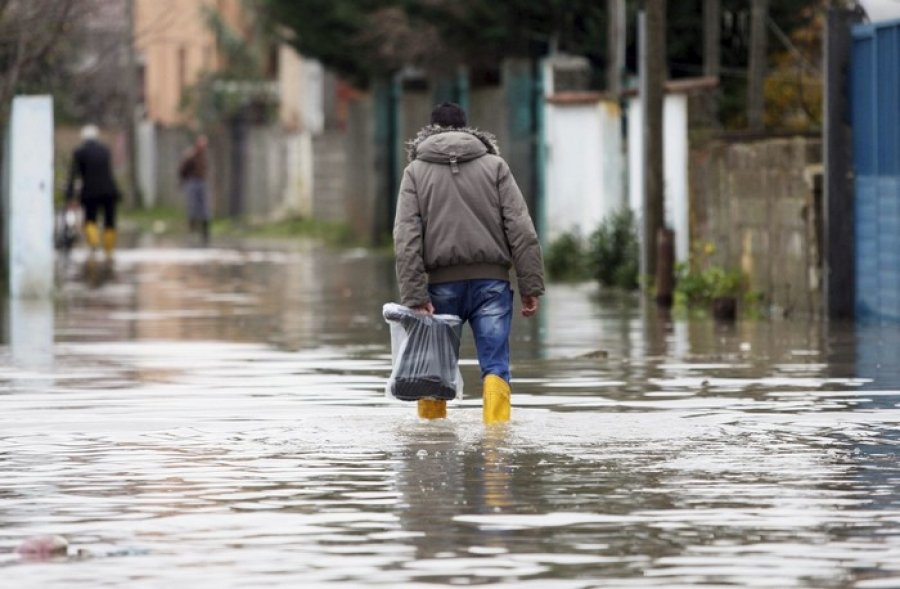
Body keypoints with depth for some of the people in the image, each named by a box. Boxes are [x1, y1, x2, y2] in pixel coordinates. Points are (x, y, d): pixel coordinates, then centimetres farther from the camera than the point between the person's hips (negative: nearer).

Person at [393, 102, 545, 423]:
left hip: (441, 283, 0)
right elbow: (521, 230, 0)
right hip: (491, 280, 0)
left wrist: (414, 296, -8)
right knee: (495, 365, -4)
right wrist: (531, 286, -1)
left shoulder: (416, 171, 8)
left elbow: (406, 239, -3)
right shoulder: (495, 166, 8)